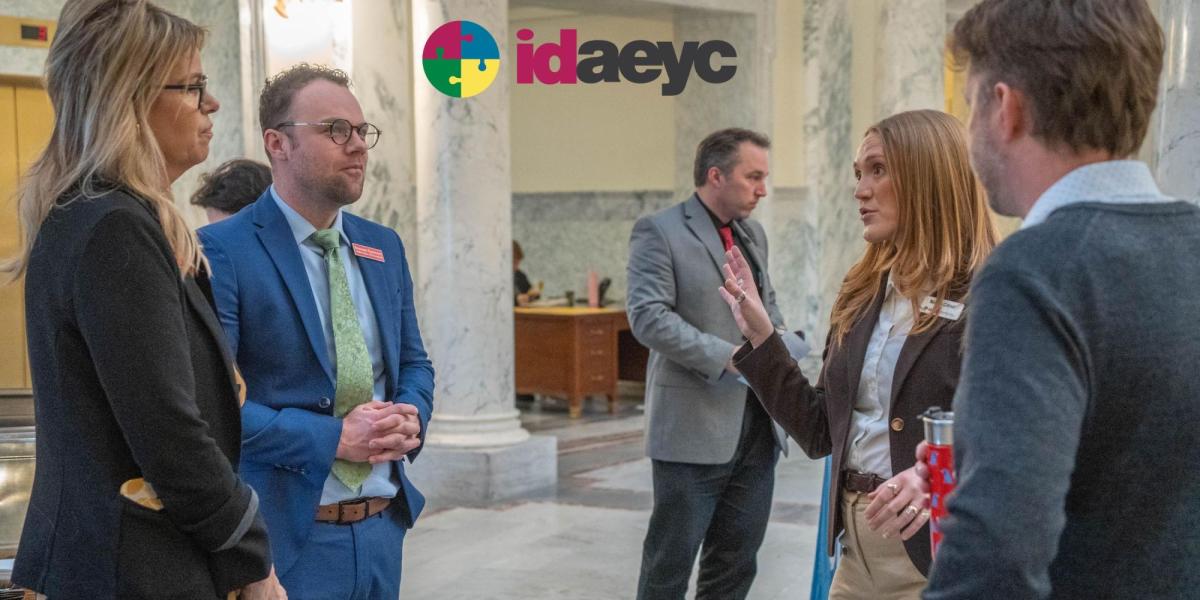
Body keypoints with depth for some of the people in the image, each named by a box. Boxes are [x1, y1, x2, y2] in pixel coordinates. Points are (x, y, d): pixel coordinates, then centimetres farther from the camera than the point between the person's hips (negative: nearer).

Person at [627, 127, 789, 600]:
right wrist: (727, 357, -22)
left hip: (757, 427, 7)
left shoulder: (753, 234, 15)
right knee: (670, 562, 4)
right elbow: (648, 317, -17)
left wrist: (777, 335, 4)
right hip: (694, 427, -7)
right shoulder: (658, 231, -8)